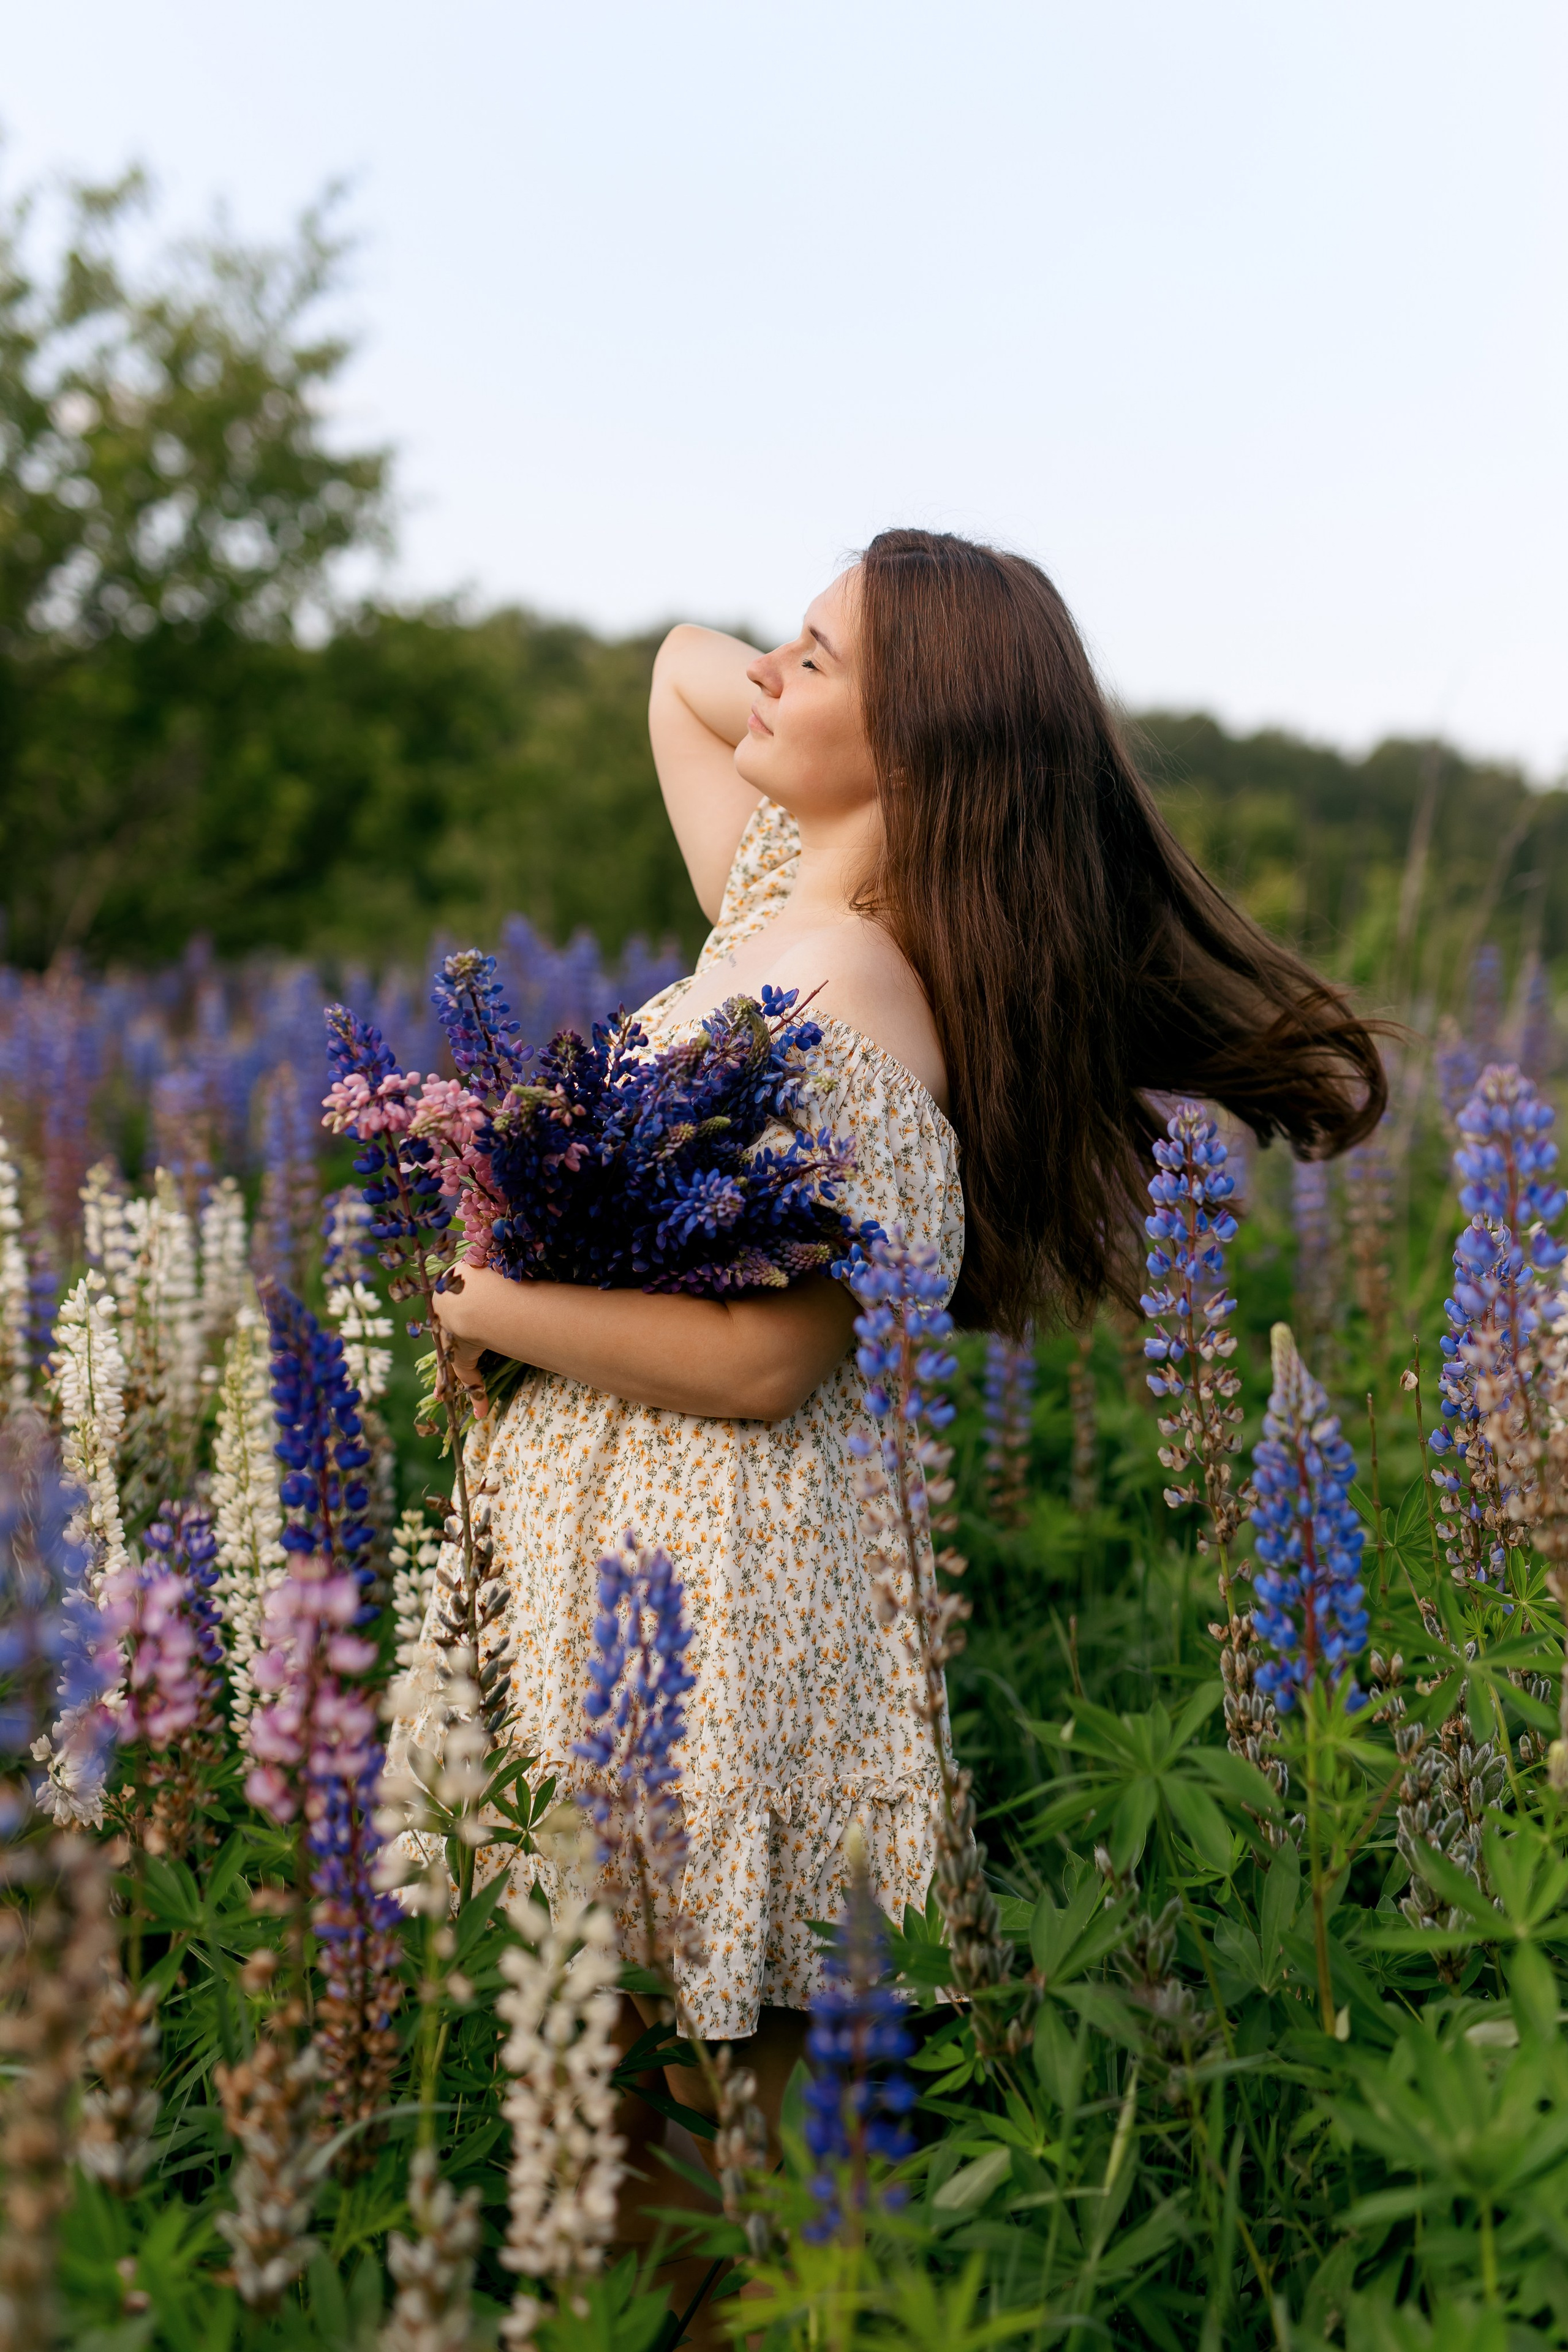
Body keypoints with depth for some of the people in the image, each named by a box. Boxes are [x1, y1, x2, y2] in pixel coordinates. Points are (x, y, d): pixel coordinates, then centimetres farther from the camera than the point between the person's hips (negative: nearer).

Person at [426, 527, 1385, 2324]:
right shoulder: (781, 899, 5)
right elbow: (684, 665, 20)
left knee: (666, 2072, 5)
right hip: (609, 1533, 9)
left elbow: (759, 1360, -23)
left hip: (694, 1573, -9)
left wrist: (484, 1301, -15)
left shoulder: (840, 1027, -22)